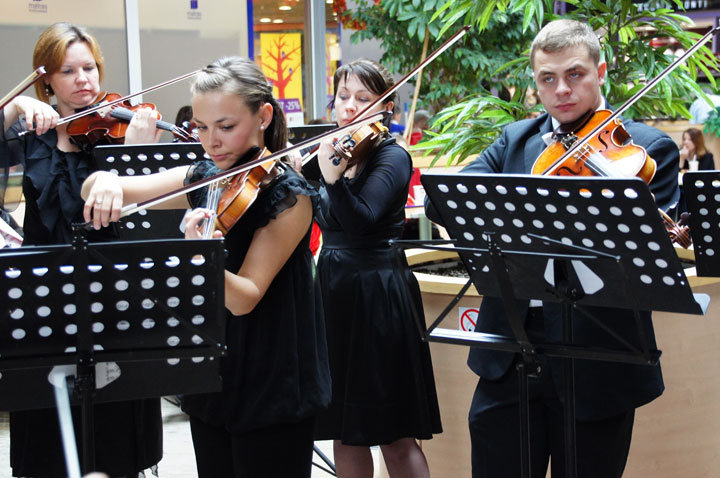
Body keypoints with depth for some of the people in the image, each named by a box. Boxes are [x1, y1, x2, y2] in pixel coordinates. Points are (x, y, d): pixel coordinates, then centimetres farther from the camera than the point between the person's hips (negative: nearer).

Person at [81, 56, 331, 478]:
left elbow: (244, 297, -22)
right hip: (209, 379, 6)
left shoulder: (289, 194, -15)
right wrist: (104, 182, -22)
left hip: (272, 392, -6)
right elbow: (93, 188, 2)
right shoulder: (202, 179, 2)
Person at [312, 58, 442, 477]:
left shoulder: (392, 157, -8)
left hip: (377, 297, -7)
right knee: (345, 432, 11)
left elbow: (362, 220, -24)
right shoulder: (337, 151, 11)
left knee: (395, 437, -3)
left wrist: (332, 177, -38)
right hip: (332, 291, 7)